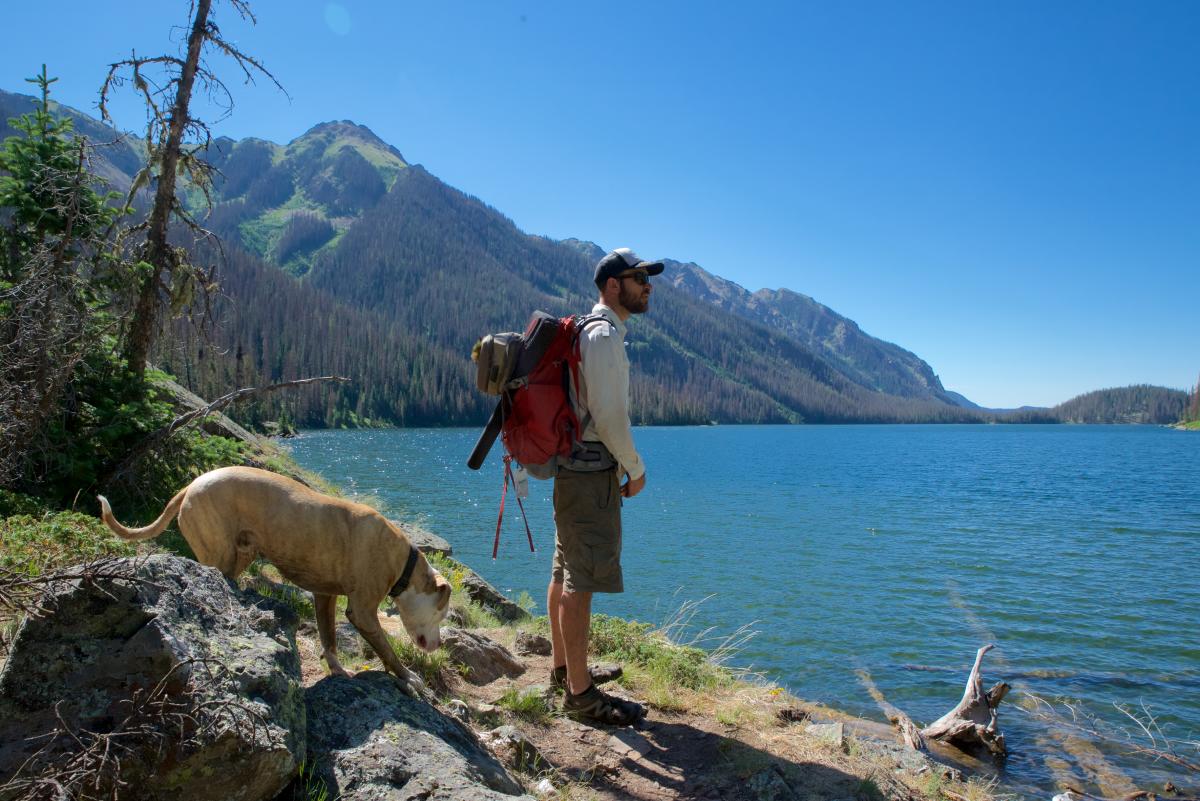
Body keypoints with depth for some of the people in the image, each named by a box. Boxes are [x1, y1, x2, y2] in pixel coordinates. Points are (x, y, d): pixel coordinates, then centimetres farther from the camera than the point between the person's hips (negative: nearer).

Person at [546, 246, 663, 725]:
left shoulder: (587, 332, 18)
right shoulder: (605, 335, -14)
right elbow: (609, 414, -19)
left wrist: (618, 467, 19)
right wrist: (635, 469, -7)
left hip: (574, 467, 11)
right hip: (592, 473, -11)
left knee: (564, 574, 17)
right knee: (581, 583, -6)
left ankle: (563, 668, 31)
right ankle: (580, 694, 0)